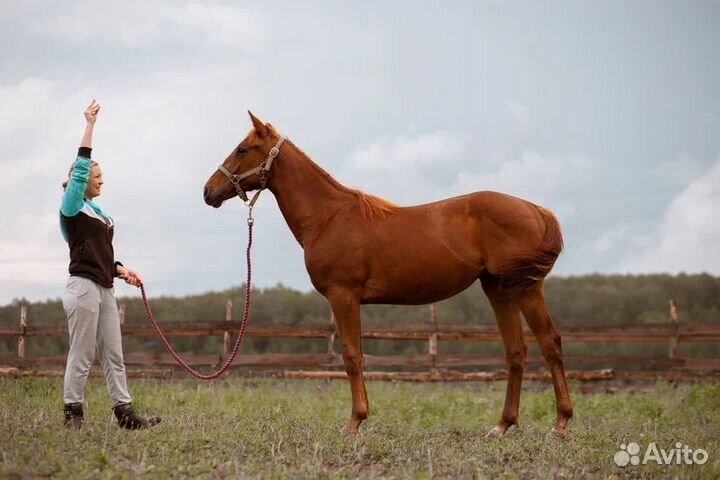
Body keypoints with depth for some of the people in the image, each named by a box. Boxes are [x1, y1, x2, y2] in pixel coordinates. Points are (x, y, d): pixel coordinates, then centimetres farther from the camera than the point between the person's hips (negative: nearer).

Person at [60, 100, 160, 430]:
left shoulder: (97, 212, 18)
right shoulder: (72, 207, -5)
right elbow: (80, 169, -18)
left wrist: (121, 270, 5)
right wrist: (90, 126, -19)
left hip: (105, 289, 8)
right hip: (83, 287, -8)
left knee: (113, 355, 7)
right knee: (81, 355, -4)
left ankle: (124, 412, 8)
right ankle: (72, 412, 3)